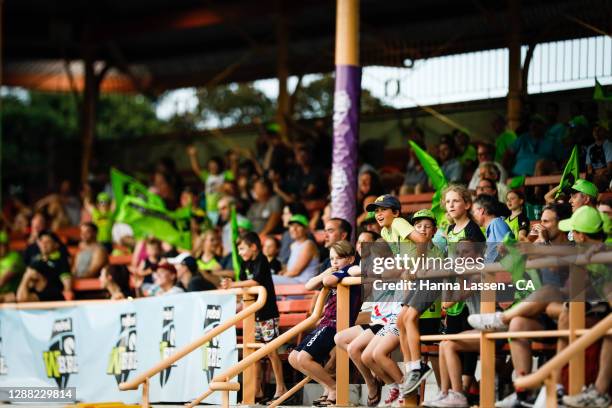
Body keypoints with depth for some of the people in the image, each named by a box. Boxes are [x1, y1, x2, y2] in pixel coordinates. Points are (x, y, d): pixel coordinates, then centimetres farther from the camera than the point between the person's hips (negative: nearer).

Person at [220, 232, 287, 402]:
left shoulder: (261, 261, -10)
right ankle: (257, 391, 11)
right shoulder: (246, 264, 12)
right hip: (253, 314, 8)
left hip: (267, 313, -8)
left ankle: (280, 388, 1)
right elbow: (244, 285, 8)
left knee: (271, 351, -5)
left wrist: (233, 285, -24)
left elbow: (256, 281, -23)